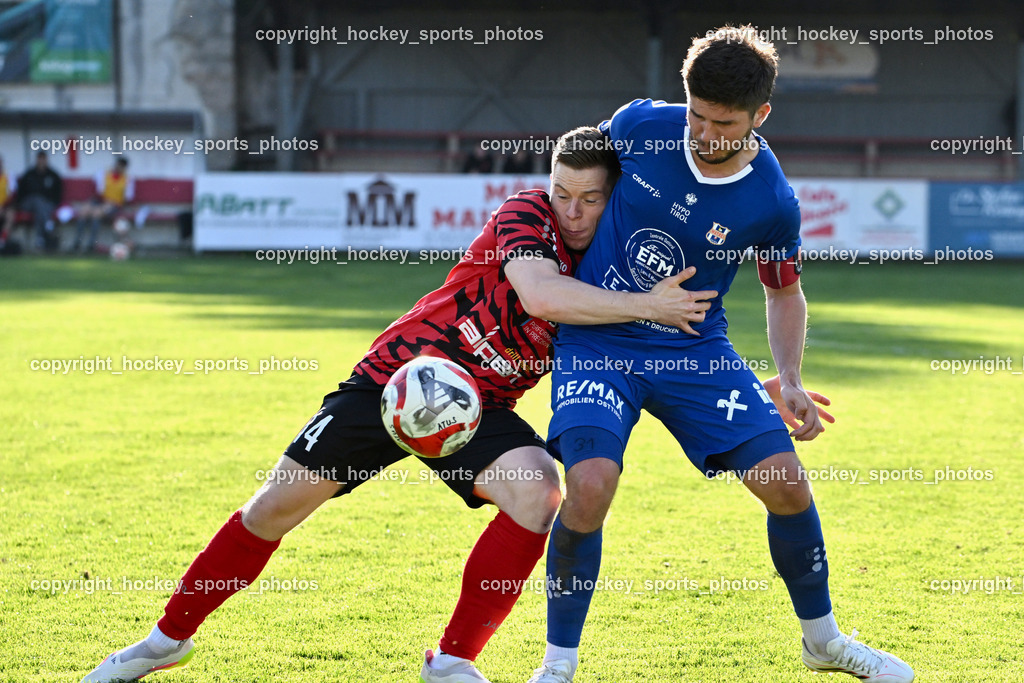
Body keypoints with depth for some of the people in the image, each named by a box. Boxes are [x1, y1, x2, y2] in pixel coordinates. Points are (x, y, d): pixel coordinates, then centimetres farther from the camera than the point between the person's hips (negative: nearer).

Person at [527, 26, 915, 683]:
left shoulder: (773, 203, -12)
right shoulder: (639, 125, -13)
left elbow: (785, 292, 6)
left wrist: (791, 381, -6)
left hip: (693, 349, 1)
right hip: (595, 340, -1)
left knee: (787, 481, -5)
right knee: (589, 487, -23)